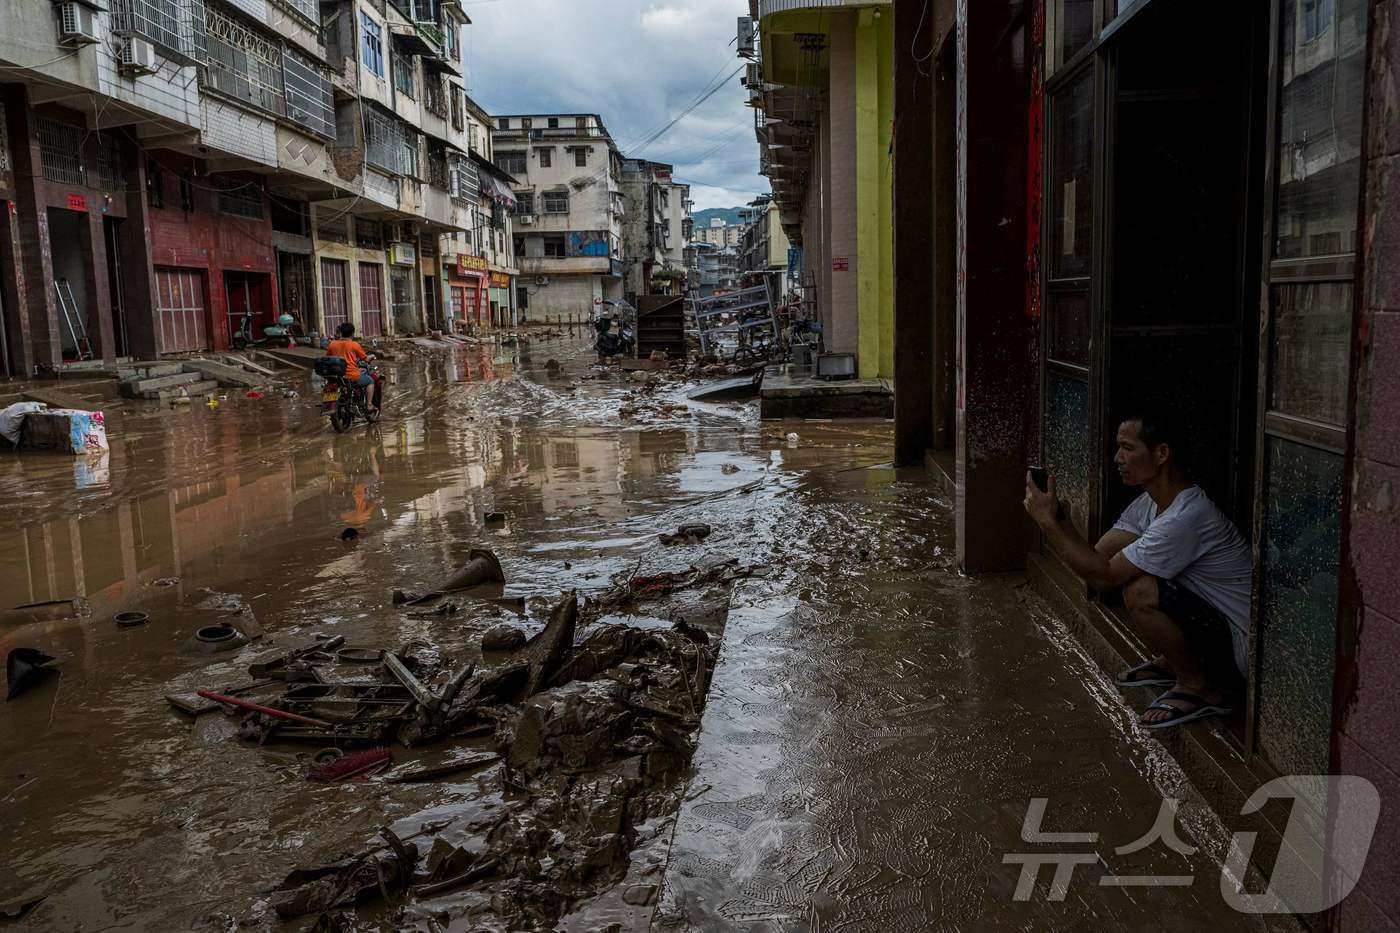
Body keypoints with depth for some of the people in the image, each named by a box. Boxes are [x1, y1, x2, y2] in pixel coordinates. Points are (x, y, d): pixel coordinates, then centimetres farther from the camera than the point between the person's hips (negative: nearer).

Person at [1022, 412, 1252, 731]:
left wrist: (1049, 521, -26)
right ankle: (1171, 663, 16)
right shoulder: (1151, 501, 1)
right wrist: (1053, 520, -17)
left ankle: (1201, 688, -6)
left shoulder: (1184, 518, -30)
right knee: (1125, 569, 5)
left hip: (1235, 644, -9)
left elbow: (1103, 576, -28)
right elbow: (1099, 555, -3)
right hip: (1206, 615, 9)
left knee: (1140, 593, -29)